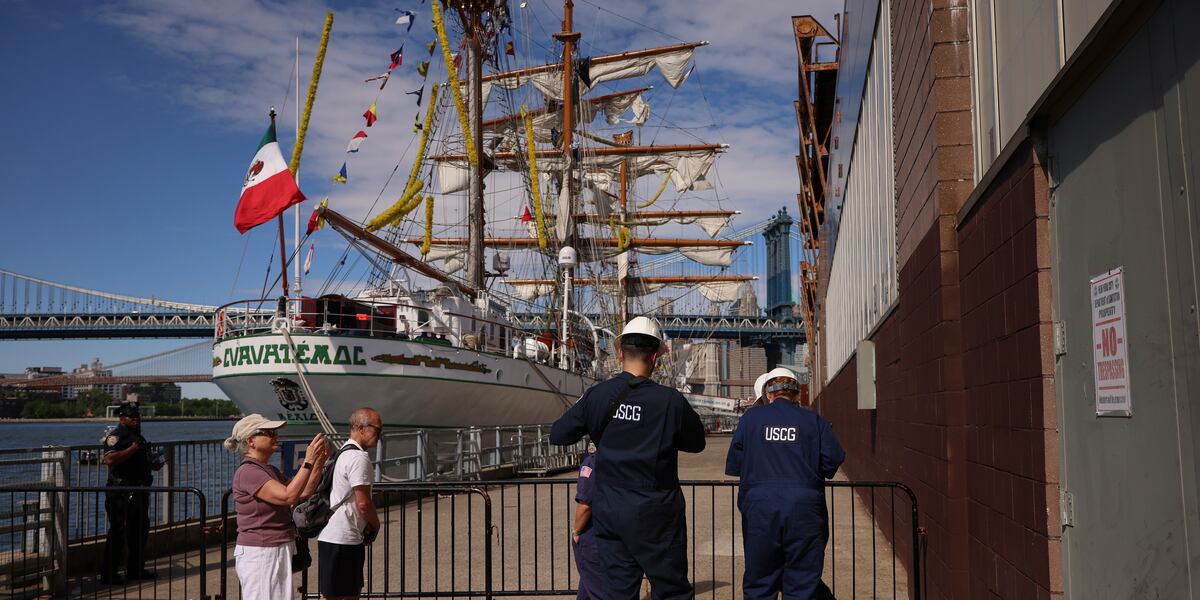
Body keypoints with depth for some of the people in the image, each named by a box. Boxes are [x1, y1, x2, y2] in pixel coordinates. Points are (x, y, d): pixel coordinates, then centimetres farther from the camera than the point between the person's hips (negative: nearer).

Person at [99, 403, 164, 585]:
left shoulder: (138, 437, 19)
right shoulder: (116, 436, -11)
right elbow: (110, 459, -28)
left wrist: (154, 464, 15)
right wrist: (132, 448, -28)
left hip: (139, 492, 10)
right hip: (122, 493, -10)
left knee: (140, 530, 15)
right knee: (117, 532, -5)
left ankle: (136, 569, 26)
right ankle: (108, 574, 1)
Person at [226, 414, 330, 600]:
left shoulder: (270, 470, 14)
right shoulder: (247, 472, -15)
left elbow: (304, 492, 11)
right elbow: (288, 496, -24)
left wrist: (320, 461, 2)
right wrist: (308, 461, -23)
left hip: (279, 551, 9)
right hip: (258, 554, -9)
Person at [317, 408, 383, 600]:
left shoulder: (342, 453, 16)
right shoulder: (359, 458, -17)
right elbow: (363, 503, -20)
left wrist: (369, 524, 12)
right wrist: (376, 525, -1)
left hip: (330, 534, 10)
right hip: (343, 540, -10)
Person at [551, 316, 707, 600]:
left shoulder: (596, 395, -6)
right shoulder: (671, 401, -13)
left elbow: (558, 435, 4)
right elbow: (696, 443, 2)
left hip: (609, 513, 3)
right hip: (656, 514, -3)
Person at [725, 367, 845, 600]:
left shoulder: (751, 417, 4)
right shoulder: (813, 420, 4)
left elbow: (733, 464, 1)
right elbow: (834, 459, -2)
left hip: (760, 505, 0)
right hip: (804, 507, 0)